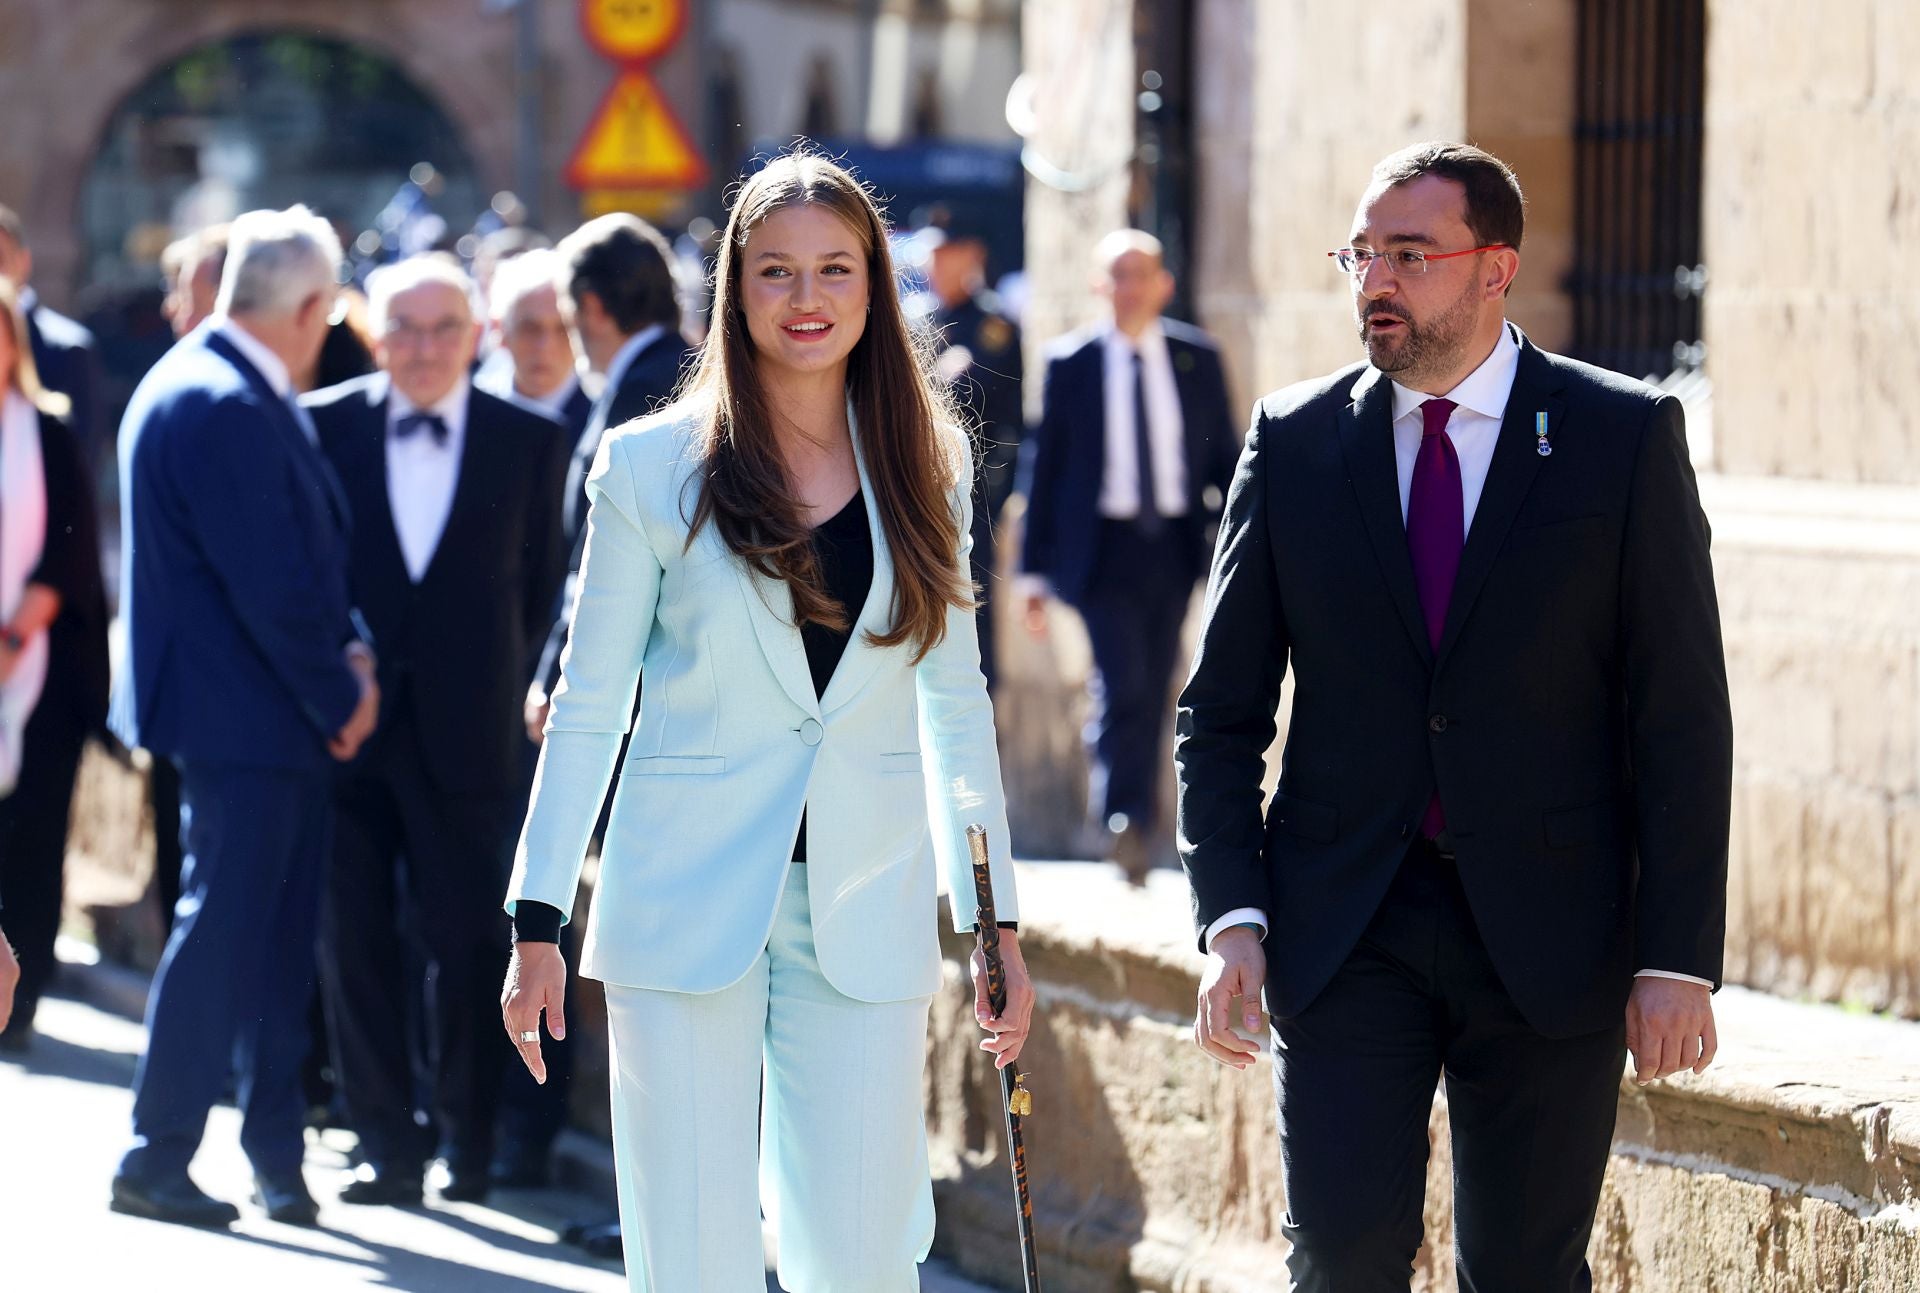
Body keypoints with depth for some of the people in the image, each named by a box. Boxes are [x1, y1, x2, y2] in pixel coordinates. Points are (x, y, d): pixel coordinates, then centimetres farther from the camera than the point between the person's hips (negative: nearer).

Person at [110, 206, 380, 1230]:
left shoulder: (247, 401, 13)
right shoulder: (222, 408, -20)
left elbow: (310, 548, 17)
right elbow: (273, 585, -22)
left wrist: (351, 650, 2)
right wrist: (340, 695, -10)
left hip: (279, 721, 10)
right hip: (243, 720, -10)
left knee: (276, 941, 13)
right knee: (221, 932, -4)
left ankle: (276, 1151, 20)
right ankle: (156, 1159, 2)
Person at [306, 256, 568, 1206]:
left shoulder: (531, 442, 3)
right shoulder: (323, 426, 2)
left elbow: (545, 588, 6)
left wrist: (509, 691, -1)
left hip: (464, 735, -1)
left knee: (465, 945, 3)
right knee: (353, 940, 2)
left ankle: (466, 1144, 15)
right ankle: (385, 1143, 10)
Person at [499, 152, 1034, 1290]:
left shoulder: (925, 469, 7)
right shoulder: (653, 468, 0)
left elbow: (956, 703, 12)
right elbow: (589, 710, 3)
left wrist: (996, 924, 9)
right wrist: (539, 925, -1)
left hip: (867, 912, 2)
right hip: (687, 903, -2)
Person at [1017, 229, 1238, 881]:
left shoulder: (1197, 359, 7)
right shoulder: (1070, 363, 1)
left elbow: (1224, 457, 11)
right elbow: (1044, 465, 4)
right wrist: (1036, 570, 1)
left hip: (1175, 547, 3)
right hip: (1103, 547, -3)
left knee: (1154, 695, 7)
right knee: (1122, 683, -17)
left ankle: (1140, 832, 17)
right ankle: (1119, 819, -11)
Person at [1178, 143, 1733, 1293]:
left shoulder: (1624, 437, -1)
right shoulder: (1292, 442, 5)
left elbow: (1684, 716, -3)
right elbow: (1223, 709, 8)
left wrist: (1679, 958, -8)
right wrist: (1233, 917, -5)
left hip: (1548, 933, -1)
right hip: (1345, 930, 1)